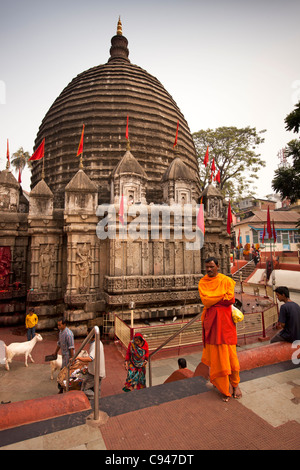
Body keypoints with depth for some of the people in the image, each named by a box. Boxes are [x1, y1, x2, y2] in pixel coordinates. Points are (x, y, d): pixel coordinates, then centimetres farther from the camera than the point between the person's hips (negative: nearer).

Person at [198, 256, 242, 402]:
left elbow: (230, 299, -9)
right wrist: (223, 296, -8)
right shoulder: (202, 282, 5)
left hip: (225, 320, -1)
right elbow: (205, 301, -7)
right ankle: (225, 387, 19)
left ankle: (235, 384, 23)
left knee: (229, 353, 2)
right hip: (211, 321, 1)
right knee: (215, 355, 3)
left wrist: (212, 300, -7)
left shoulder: (226, 280, 2)